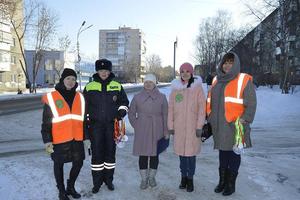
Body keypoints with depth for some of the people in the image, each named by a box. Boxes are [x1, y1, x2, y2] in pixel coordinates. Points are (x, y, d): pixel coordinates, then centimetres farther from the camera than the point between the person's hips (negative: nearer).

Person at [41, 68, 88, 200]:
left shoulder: (79, 97, 8)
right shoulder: (51, 97, -5)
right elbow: (46, 122, -3)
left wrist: (86, 137, 12)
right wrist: (47, 140, -7)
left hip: (76, 139, 4)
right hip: (59, 139, -4)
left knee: (78, 163, 12)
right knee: (59, 164, 11)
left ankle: (71, 187, 36)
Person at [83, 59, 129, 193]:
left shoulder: (117, 86, 5)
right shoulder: (89, 87, 4)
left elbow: (124, 102, 15)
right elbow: (84, 106, 10)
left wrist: (121, 112, -3)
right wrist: (86, 121, 6)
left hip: (112, 125, 1)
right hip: (95, 125, 0)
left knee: (110, 151, 9)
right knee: (96, 152, 3)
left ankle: (108, 179, 26)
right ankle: (97, 182, 19)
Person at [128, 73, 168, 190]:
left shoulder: (161, 97, 2)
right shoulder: (137, 97, 3)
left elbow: (165, 115, 4)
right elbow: (131, 113, 11)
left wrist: (166, 131, 3)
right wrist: (136, 126, 3)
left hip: (156, 131, 0)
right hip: (142, 132, 0)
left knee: (154, 154, 8)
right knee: (143, 155, 3)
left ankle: (152, 177, 28)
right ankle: (144, 178, 19)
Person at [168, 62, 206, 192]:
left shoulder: (197, 87, -2)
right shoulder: (175, 88, 5)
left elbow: (202, 108, -4)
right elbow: (170, 108, 6)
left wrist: (199, 126, -8)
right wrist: (170, 125, 4)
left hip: (192, 126, -2)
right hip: (179, 126, 2)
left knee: (191, 152, 2)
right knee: (181, 152, 9)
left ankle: (190, 178, 20)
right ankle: (183, 177, 27)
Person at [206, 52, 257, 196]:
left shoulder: (244, 80, -5)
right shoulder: (216, 80, 11)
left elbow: (251, 103, -8)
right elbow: (210, 102, 15)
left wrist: (244, 120, -15)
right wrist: (210, 119, 12)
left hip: (235, 126, -5)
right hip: (219, 126, 5)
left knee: (234, 154, 9)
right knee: (222, 154, 17)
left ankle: (231, 184, 26)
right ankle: (222, 181, 33)